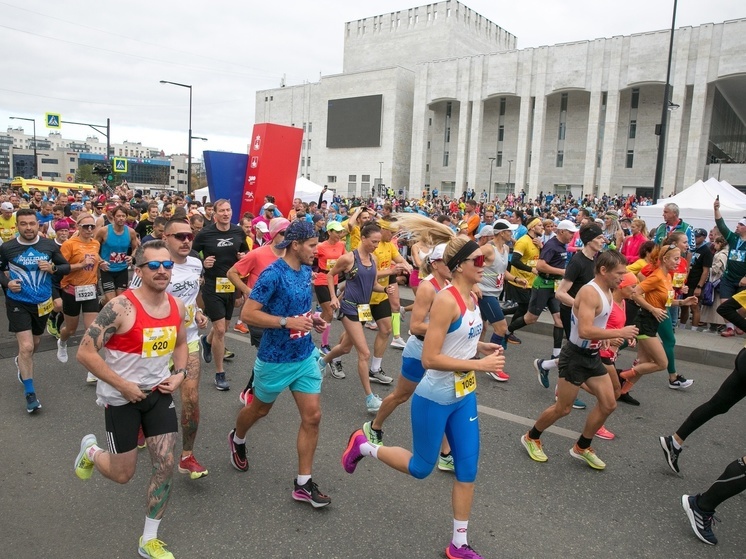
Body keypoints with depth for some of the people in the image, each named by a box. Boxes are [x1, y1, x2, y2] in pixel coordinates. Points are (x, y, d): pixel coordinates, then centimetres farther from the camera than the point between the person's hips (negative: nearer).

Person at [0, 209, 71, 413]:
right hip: (18, 302, -3)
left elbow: (67, 267, 3)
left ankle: (21, 363, 57)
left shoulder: (50, 246, -7)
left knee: (34, 343, 23)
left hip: (43, 302, 3)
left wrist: (52, 268, -17)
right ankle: (30, 393, 1)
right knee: (26, 347, -12)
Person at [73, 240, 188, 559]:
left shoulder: (177, 307, -4)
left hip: (158, 392, 5)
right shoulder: (121, 307, -23)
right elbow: (85, 353, -20)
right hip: (121, 397, -4)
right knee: (122, 474, 8)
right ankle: (91, 450, 44)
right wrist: (123, 385, -20)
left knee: (166, 465, 1)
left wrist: (179, 374, -4)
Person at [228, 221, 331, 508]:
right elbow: (247, 314, -23)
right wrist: (287, 322, -28)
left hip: (305, 356, 6)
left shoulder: (306, 271, 2)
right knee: (259, 409, 19)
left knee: (312, 416, 1)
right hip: (276, 359, -6)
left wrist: (311, 318, 0)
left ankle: (303, 483, 14)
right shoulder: (273, 274, -21)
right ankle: (237, 439, 53)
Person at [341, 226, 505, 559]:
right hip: (434, 400, -8)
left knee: (468, 469, 12)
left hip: (464, 397, 8)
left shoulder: (471, 297, 2)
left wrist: (481, 346, 0)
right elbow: (429, 358, -27)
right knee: (421, 469, 10)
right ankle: (363, 446, 33)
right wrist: (480, 364, -26)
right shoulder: (446, 300, -24)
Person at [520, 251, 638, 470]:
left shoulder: (607, 292, 7)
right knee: (563, 408, 2)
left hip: (592, 356, 9)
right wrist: (619, 333, -27)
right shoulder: (590, 292, -24)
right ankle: (531, 437, 25)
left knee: (608, 404, 10)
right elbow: (585, 331, -34)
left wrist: (614, 337, 10)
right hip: (575, 356, -9)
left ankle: (582, 447, 26)